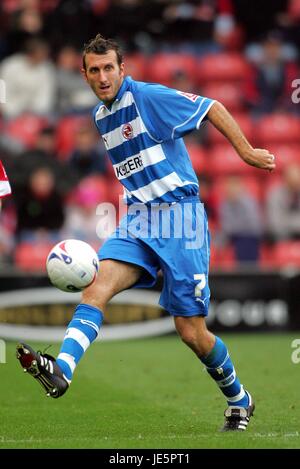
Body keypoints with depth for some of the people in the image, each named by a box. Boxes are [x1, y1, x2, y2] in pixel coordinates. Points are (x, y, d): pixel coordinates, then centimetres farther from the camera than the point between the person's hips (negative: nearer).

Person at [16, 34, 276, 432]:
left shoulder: (149, 97, -10)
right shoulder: (100, 116, 13)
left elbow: (212, 108, -5)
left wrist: (246, 152, -2)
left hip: (179, 214, -6)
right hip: (138, 219, 6)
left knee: (191, 331, -3)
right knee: (97, 286, -22)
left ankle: (239, 400, 20)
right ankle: (60, 371, -41)